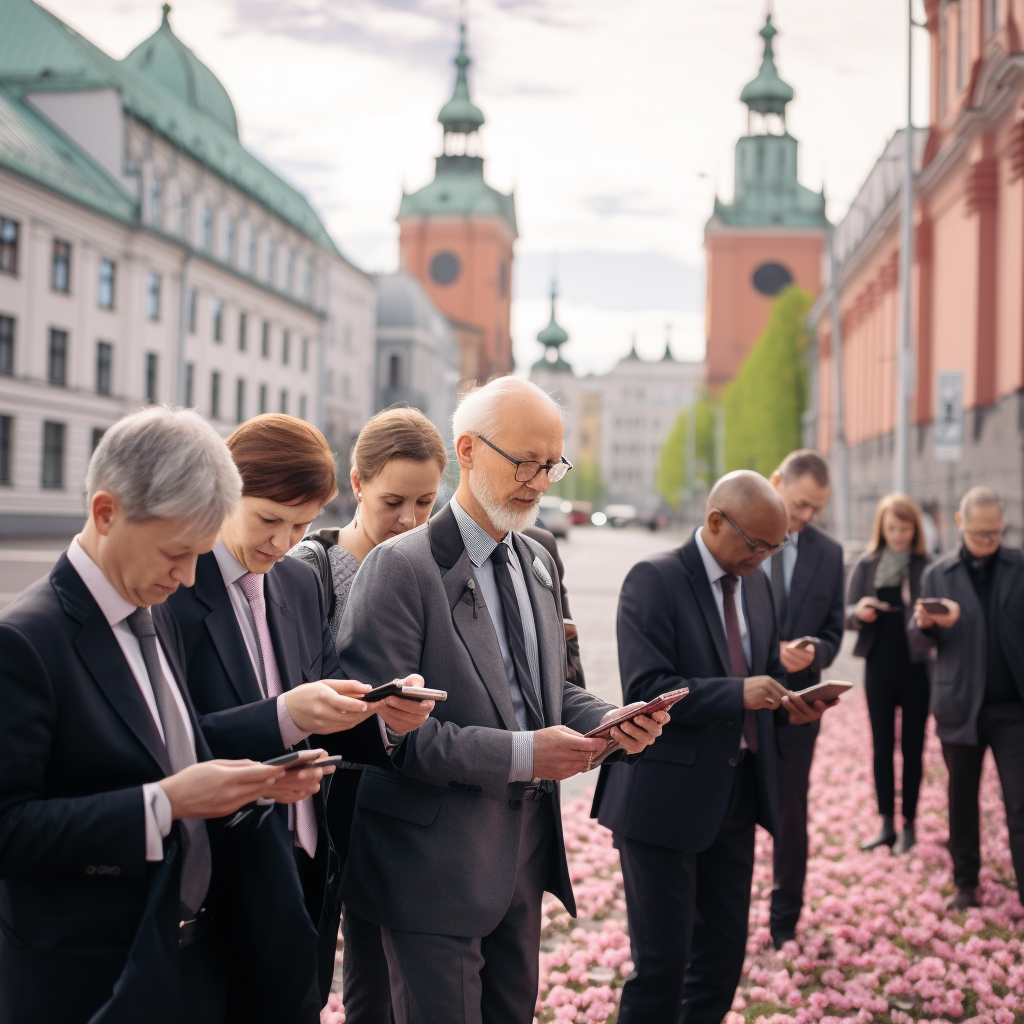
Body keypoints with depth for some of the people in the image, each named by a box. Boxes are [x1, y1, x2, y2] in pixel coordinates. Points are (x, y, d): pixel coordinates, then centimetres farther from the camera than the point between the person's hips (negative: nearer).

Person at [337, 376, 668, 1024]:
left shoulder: (538, 564, 11)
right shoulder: (401, 568, -15)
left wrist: (609, 723, -4)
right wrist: (519, 753, -24)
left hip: (526, 851, 8)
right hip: (436, 859, -8)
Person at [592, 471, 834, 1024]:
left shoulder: (756, 583, 10)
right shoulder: (654, 579, -13)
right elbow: (644, 690, -21)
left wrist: (785, 704, 1)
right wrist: (738, 694, -27)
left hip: (735, 797, 7)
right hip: (666, 799, -7)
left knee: (722, 958, 14)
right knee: (661, 964, 0)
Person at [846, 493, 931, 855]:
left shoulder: (928, 567, -5)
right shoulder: (867, 565, 2)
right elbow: (847, 614, 3)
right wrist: (859, 612, -20)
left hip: (916, 669, -2)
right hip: (879, 666, 2)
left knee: (912, 748, 7)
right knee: (881, 747, 8)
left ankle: (909, 825, 17)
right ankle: (886, 825, 18)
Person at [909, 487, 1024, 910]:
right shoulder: (937, 575, 5)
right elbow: (920, 641, 2)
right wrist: (926, 624, -19)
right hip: (961, 707, 2)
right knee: (962, 801, 12)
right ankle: (965, 884, 24)